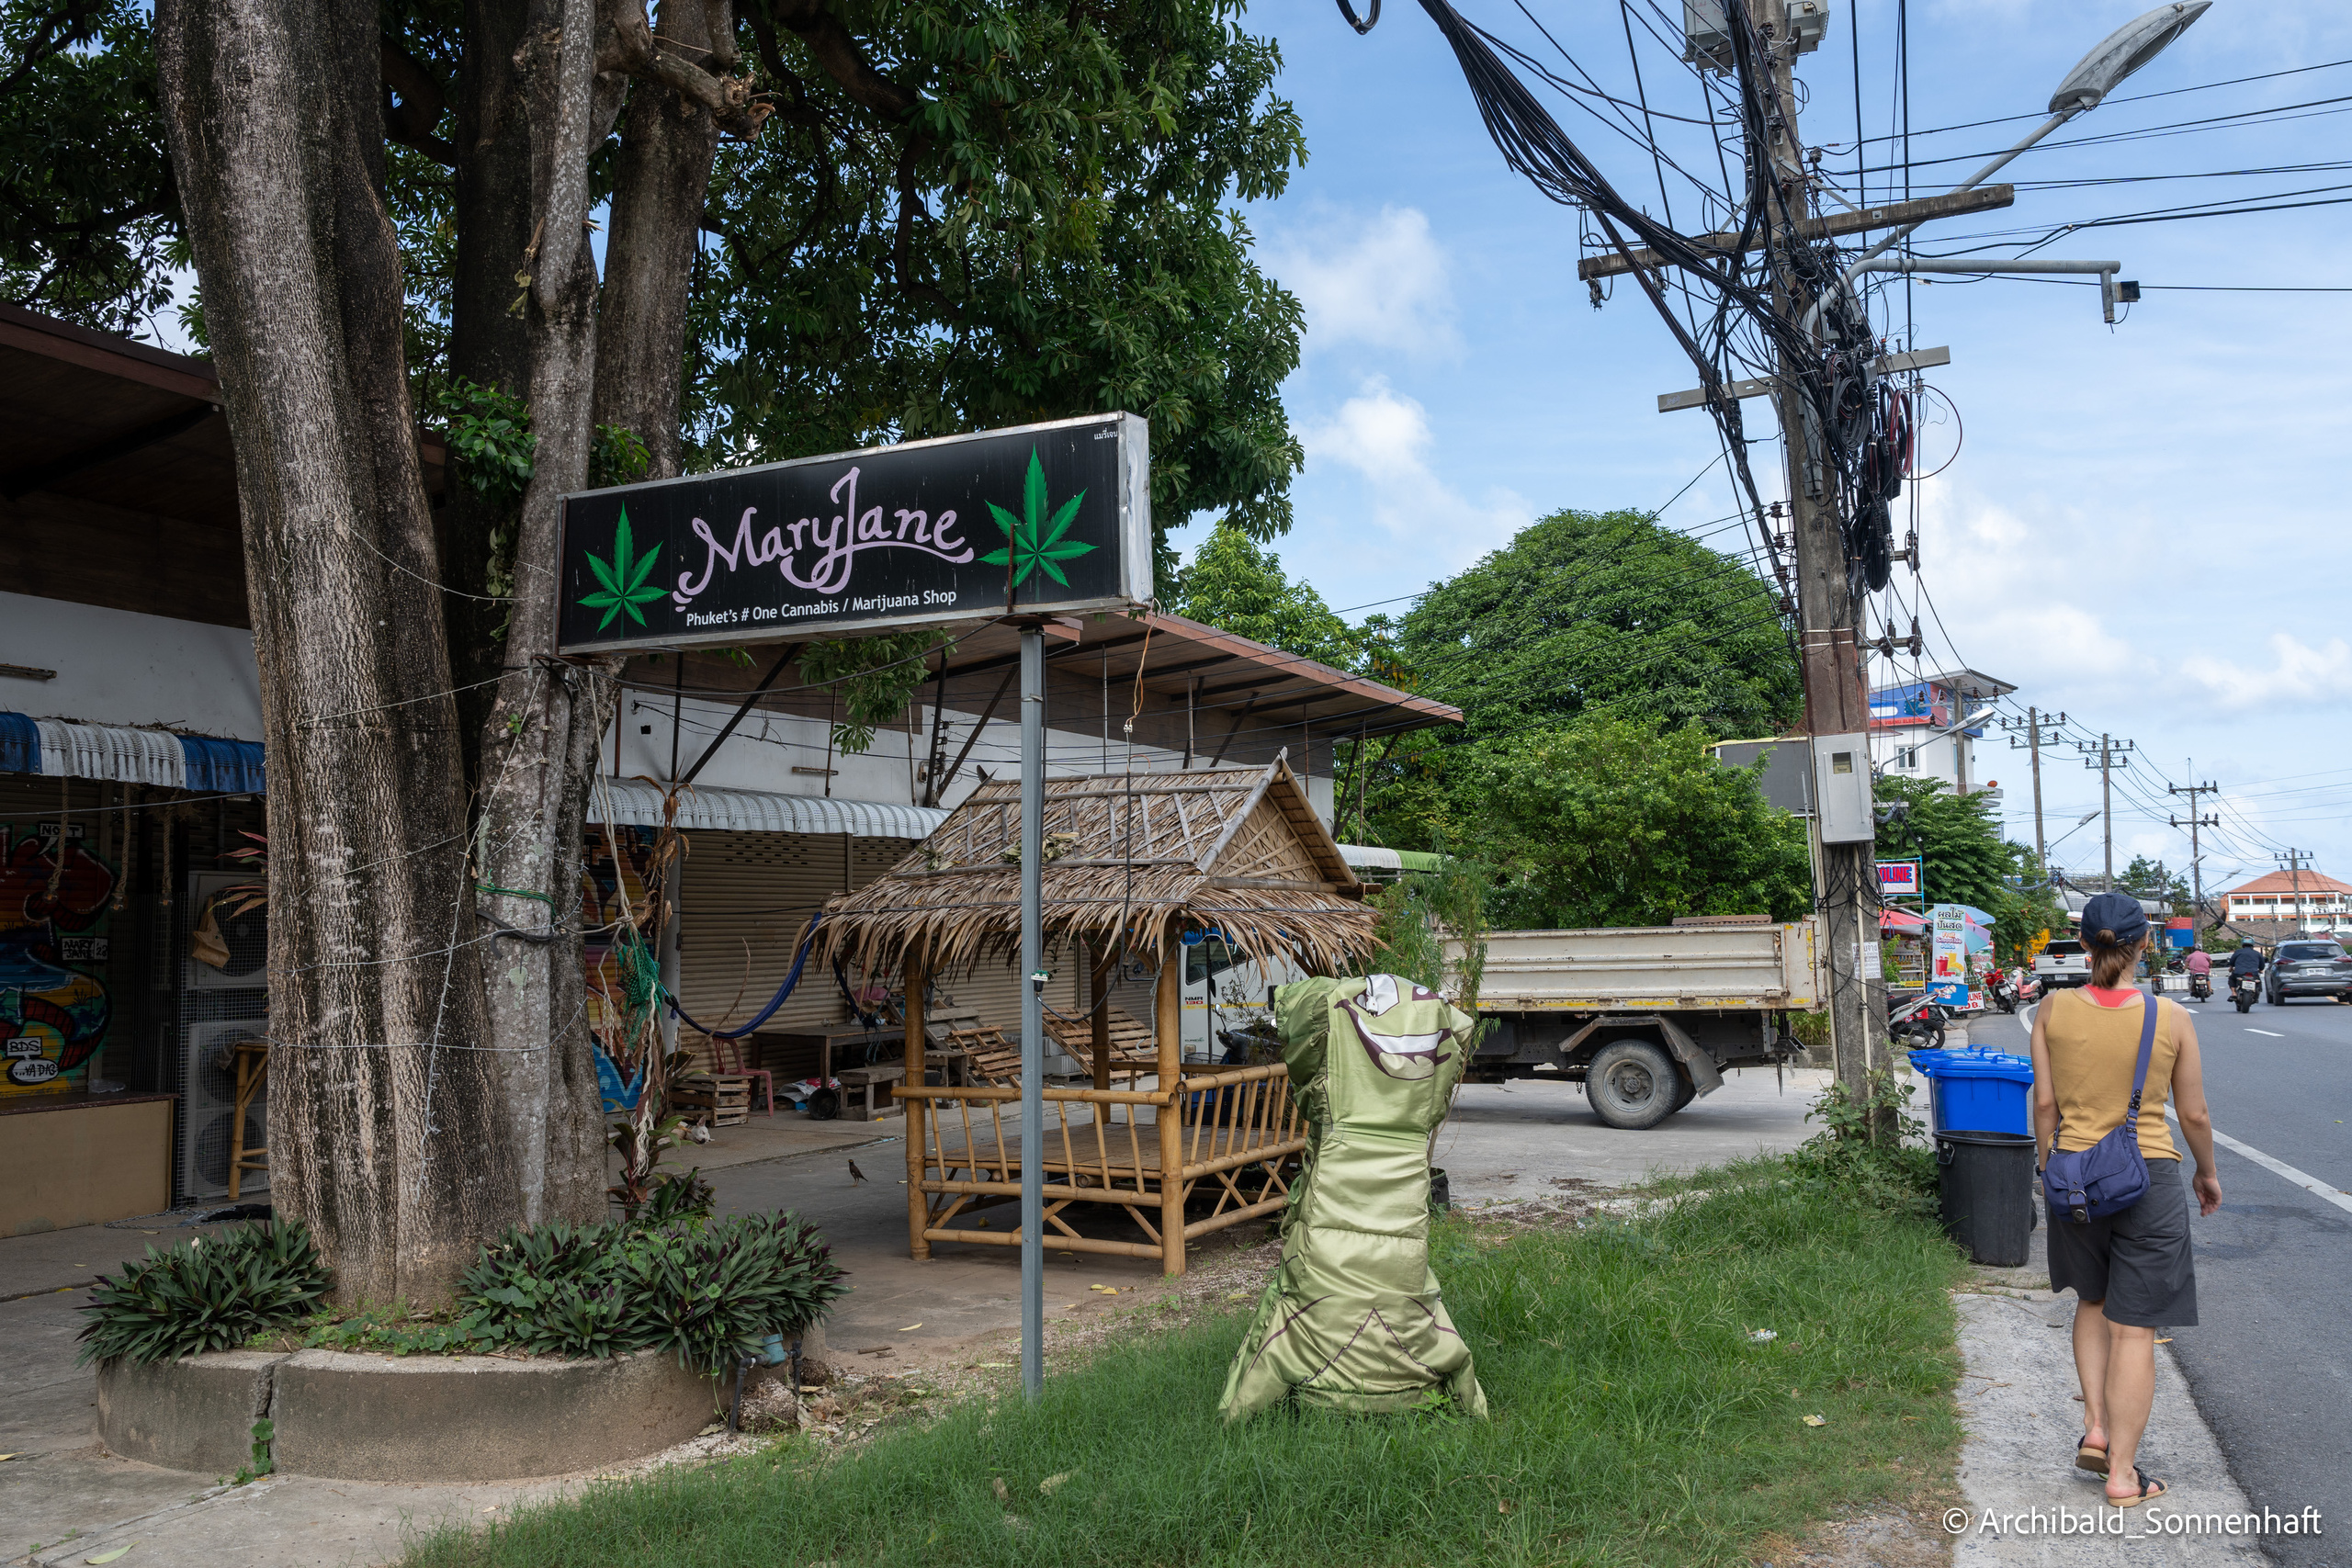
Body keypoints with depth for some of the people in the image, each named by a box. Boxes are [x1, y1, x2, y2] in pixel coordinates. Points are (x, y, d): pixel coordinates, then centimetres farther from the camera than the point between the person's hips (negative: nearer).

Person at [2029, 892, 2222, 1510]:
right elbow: (2194, 1115, 0)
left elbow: (2045, 1103, -1)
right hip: (2149, 1178, -2)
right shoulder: (2170, 1017, -8)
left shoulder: (2054, 1011, -5)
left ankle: (2096, 1428, 18)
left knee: (2092, 1303, 26)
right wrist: (2208, 1173, 17)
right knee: (2134, 1329, 5)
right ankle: (2122, 1472, 12)